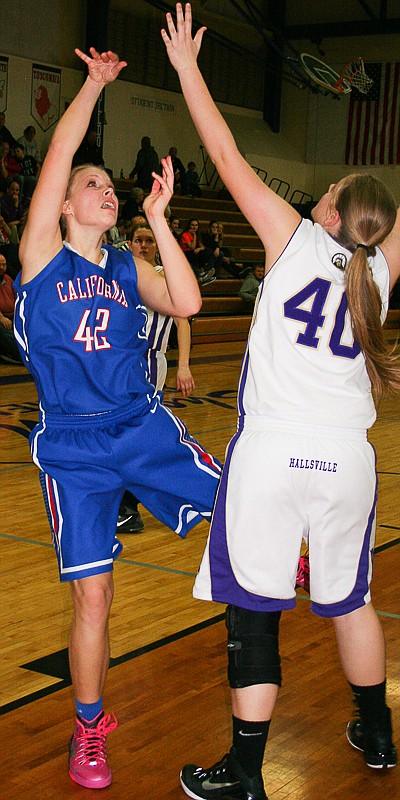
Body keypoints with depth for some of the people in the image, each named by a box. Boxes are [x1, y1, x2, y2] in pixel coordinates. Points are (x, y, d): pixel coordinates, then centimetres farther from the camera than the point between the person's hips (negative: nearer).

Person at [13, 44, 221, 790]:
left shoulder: (129, 268, 11)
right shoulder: (43, 254, 1)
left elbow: (187, 304, -7)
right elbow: (58, 158, -8)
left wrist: (157, 220, -7)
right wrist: (95, 83, -6)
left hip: (145, 427, 3)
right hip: (73, 446, -3)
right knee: (92, 595, -1)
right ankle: (89, 729, 20)